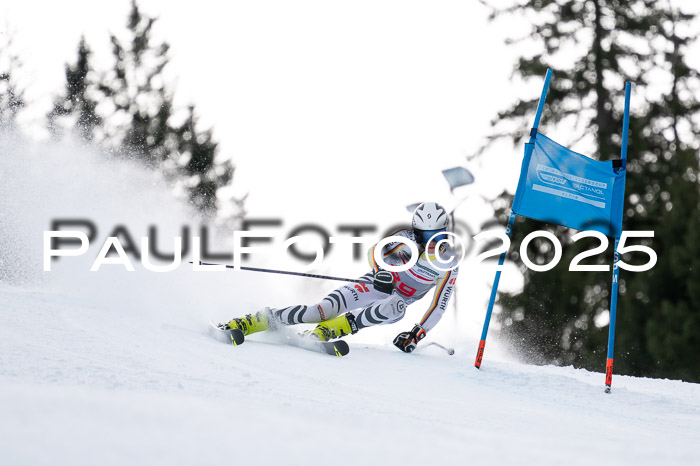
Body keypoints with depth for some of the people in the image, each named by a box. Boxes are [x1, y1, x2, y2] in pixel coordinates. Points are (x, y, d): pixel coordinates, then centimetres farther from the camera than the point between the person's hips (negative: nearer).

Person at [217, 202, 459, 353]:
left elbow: (439, 306, -10)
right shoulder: (408, 239, -14)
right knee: (327, 308, -26)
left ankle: (323, 332, -42)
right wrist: (380, 272, -49)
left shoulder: (449, 264, -12)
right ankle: (244, 324, -29)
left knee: (392, 308, -38)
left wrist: (417, 334, -22)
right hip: (378, 285, -1)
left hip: (398, 302, 1)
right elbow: (375, 252, -27)